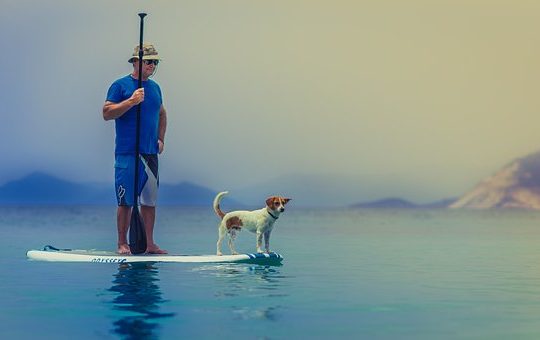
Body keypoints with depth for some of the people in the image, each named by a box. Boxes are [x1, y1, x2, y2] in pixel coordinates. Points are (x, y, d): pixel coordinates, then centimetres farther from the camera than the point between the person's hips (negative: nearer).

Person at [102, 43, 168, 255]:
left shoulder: (154, 87, 15)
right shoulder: (120, 85, -3)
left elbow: (162, 114, 28)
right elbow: (107, 113, -11)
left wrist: (161, 139, 16)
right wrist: (131, 101, -20)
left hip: (150, 153, 6)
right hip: (127, 153, -6)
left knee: (149, 200, 8)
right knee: (126, 201, -4)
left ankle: (149, 244, 14)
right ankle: (122, 243, 4)